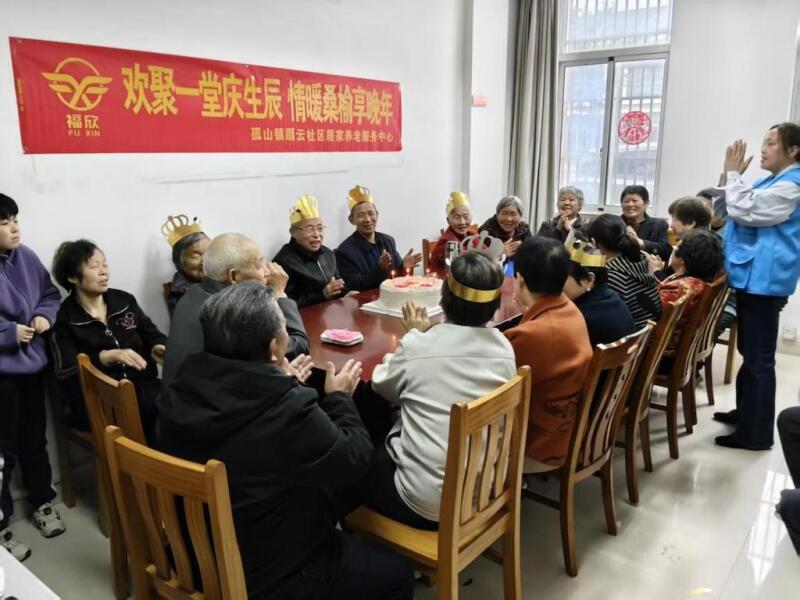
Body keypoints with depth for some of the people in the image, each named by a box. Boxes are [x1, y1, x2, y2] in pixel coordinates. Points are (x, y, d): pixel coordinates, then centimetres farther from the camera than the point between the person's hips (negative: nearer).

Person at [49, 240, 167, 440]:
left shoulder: (125, 300, 12)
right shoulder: (63, 318, 1)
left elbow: (153, 336, 18)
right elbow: (67, 373, -9)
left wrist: (159, 348, -5)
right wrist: (109, 356, -21)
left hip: (143, 386, 4)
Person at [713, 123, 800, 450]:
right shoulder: (774, 182, 17)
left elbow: (745, 212, -21)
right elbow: (743, 209, 25)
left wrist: (734, 173, -12)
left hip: (763, 280, -11)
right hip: (753, 277, 11)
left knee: (758, 357, -5)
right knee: (750, 352, 19)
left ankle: (755, 433, 3)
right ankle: (745, 411, 33)